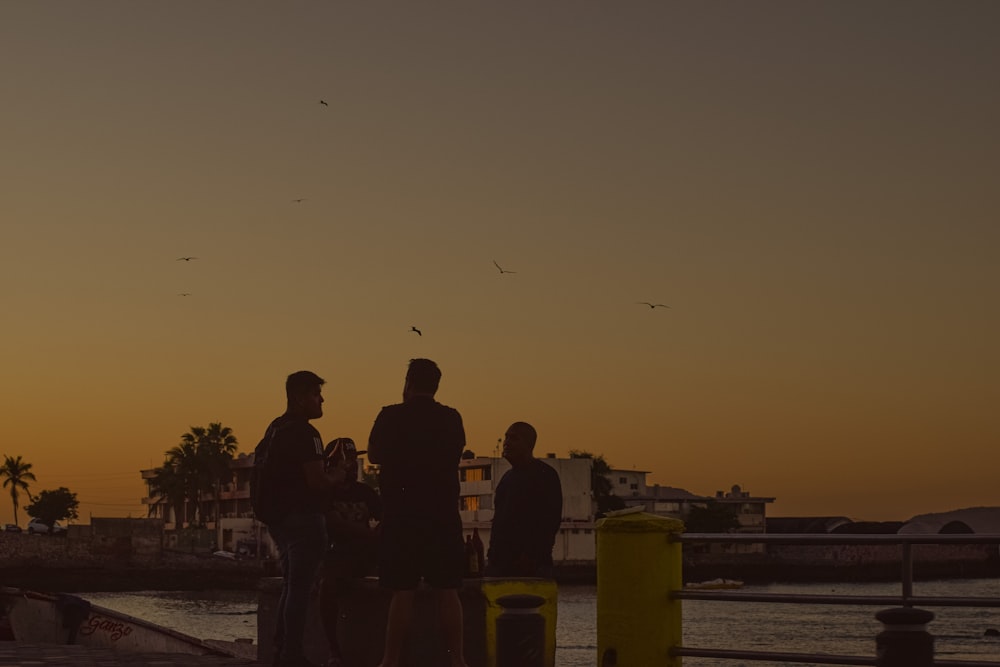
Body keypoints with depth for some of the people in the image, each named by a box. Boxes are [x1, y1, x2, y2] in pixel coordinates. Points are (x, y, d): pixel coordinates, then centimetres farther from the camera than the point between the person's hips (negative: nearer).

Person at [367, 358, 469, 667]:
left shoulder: (391, 417, -6)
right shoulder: (451, 419, 3)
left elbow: (374, 455, 6)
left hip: (402, 516, -3)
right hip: (443, 516, 3)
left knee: (403, 592, -2)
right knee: (447, 591, 5)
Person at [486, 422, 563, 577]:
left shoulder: (545, 475, -4)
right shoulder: (508, 476, 22)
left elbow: (551, 521, -13)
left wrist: (531, 556, -21)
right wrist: (492, 554, 15)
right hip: (500, 563, 8)